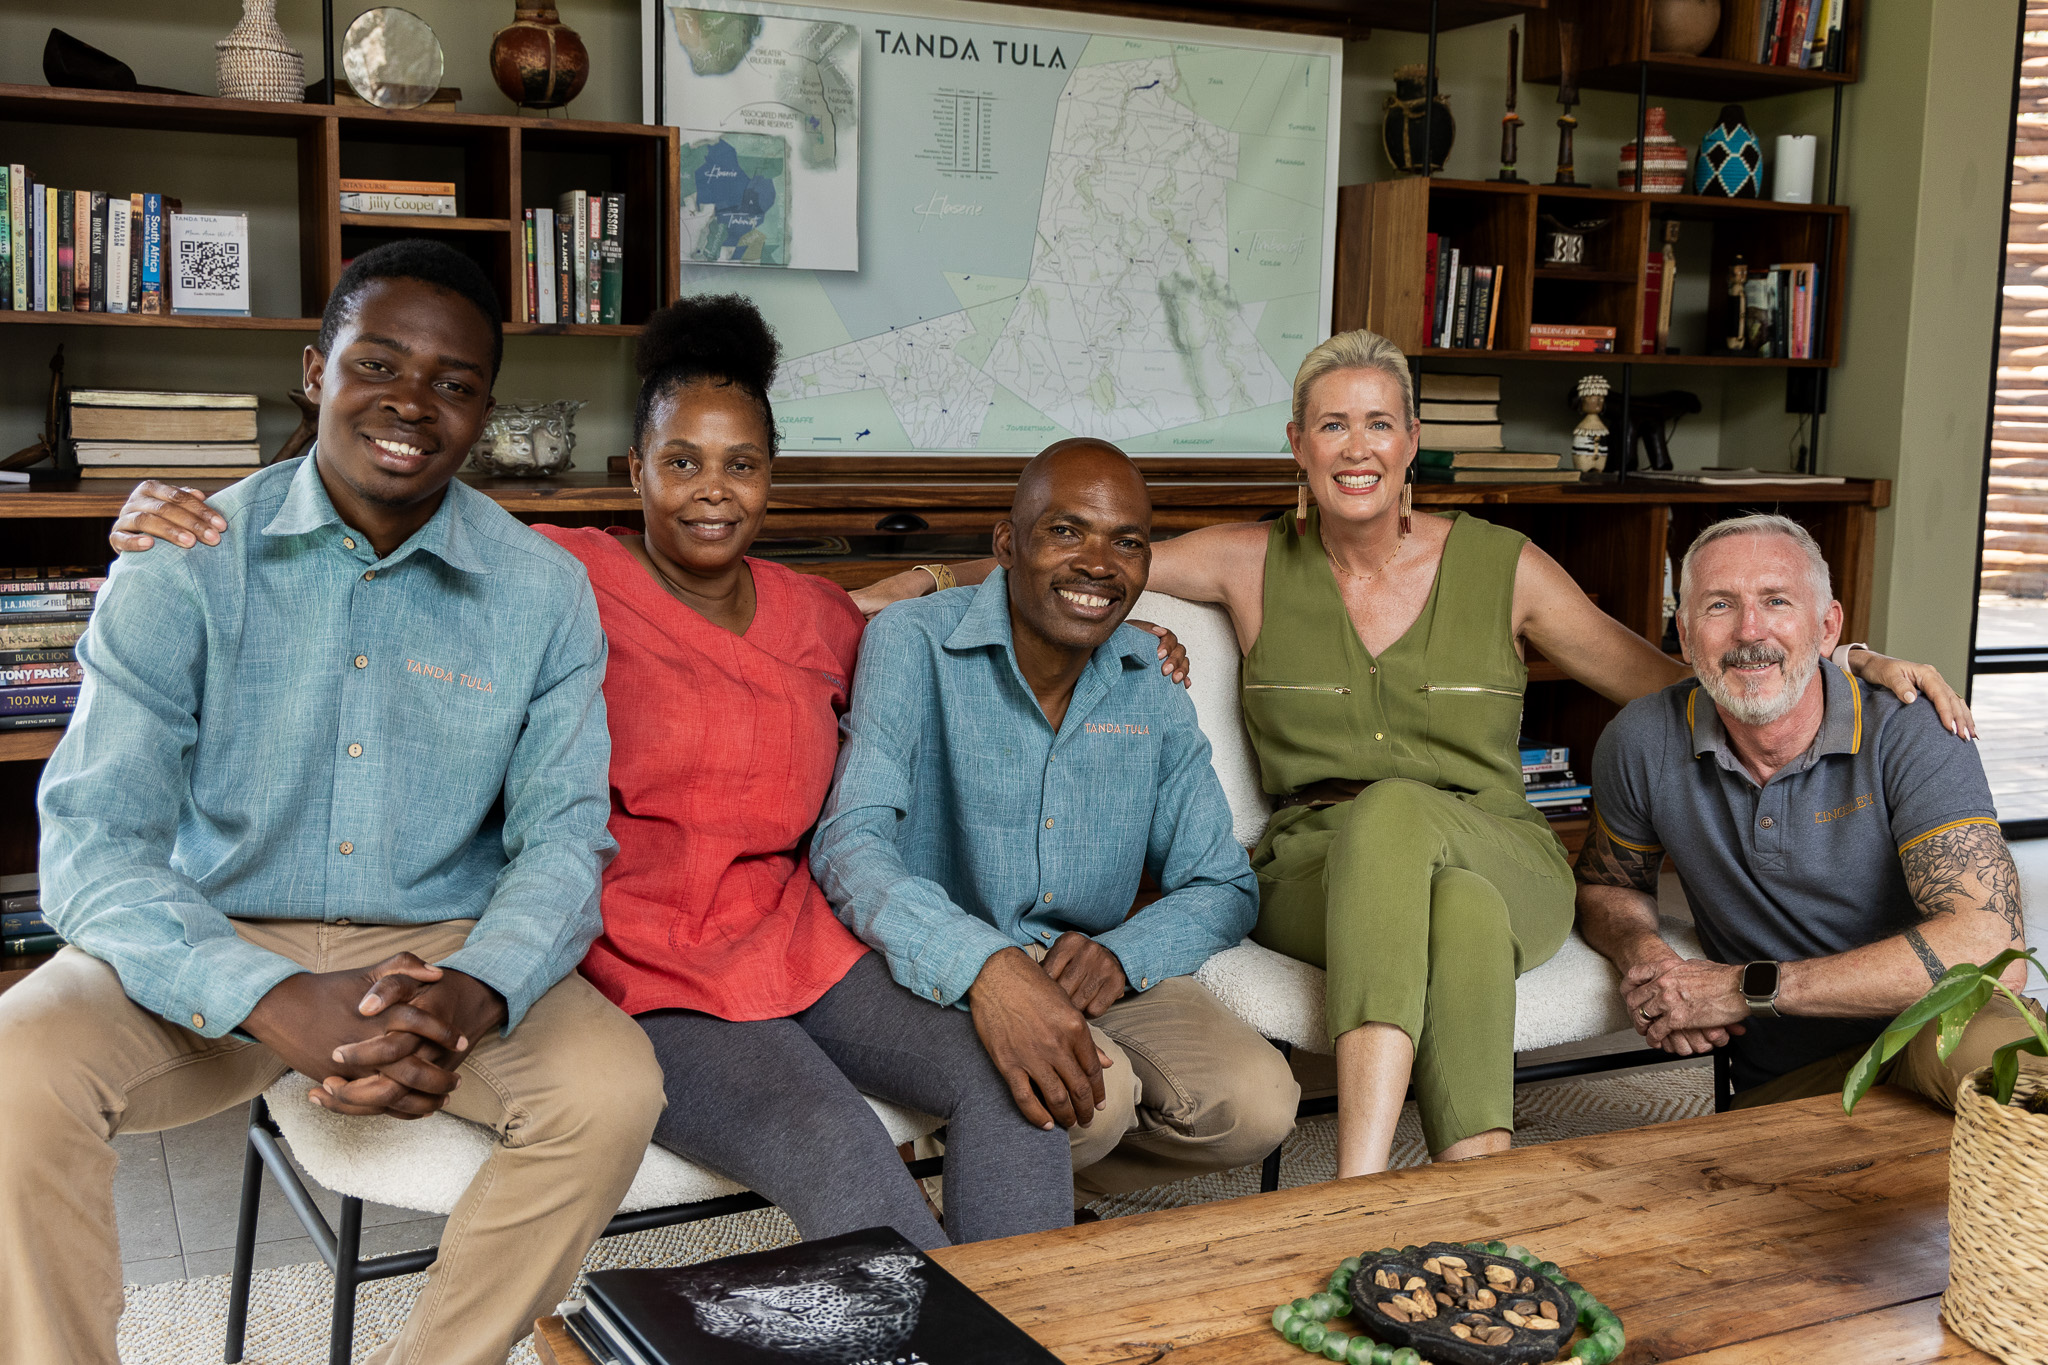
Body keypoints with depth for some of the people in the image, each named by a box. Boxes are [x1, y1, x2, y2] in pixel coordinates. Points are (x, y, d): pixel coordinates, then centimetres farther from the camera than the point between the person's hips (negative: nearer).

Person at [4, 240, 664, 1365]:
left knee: (612, 1086, -25)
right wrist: (278, 1004, -32)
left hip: (447, 946, 1)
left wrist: (470, 998, -27)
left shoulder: (545, 592, -1)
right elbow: (93, 840, -14)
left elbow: (562, 832, -4)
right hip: (213, 944, -1)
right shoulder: (184, 564, -7)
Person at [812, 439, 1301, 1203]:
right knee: (1092, 1097, -33)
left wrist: (1121, 955, -16)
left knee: (1258, 1106, -19)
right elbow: (849, 845, -25)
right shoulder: (912, 646, -12)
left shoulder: (1151, 689, 3)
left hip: (1092, 970, 5)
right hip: (941, 971, -5)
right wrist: (983, 967, -43)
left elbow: (1222, 888, 7)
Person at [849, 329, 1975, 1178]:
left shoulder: (1501, 568, 9)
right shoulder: (1252, 566, 9)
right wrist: (913, 585, -5)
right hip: (1316, 873, 0)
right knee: (1385, 812, -38)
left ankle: (1360, 1184, -43)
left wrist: (1848, 663, 5)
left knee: (1396, 813, -38)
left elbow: (1673, 684, 15)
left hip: (1496, 865, 0)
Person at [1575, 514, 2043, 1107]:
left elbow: (1990, 951, -25)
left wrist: (1749, 987, -25)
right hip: (1778, 1089, 2)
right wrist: (1644, 952, -10)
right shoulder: (1643, 742, -4)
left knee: (1980, 1045, -39)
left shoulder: (1911, 737, -13)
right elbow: (1605, 886, 17)